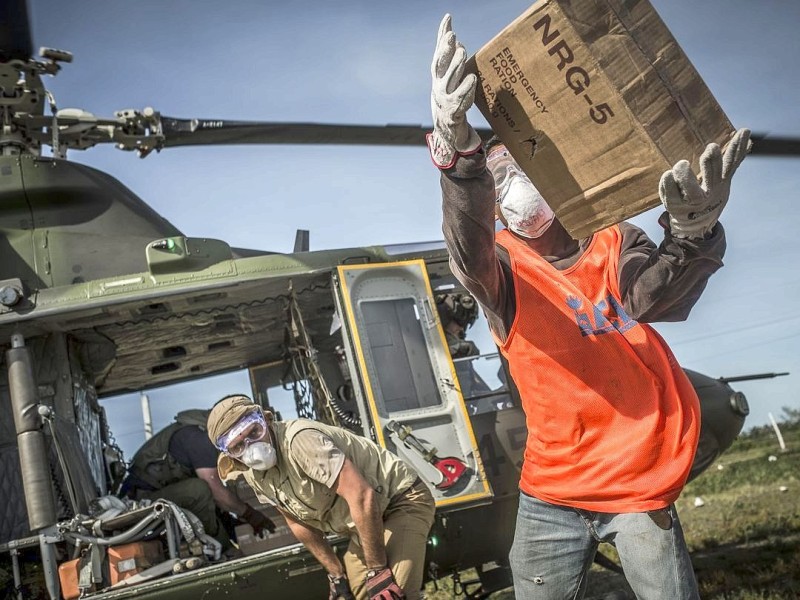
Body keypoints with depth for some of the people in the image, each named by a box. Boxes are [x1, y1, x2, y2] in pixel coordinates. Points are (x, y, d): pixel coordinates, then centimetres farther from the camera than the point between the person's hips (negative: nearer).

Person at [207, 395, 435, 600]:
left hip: (403, 501, -9)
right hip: (367, 524, 9)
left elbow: (361, 496, -33)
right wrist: (335, 573, 10)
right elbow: (299, 521, 12)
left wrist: (377, 570, -27)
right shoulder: (253, 476, -1)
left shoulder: (298, 439, -29)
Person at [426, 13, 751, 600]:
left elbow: (653, 296, -18)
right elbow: (469, 249, -25)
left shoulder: (615, 242, 3)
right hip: (552, 494, 0)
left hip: (643, 487, 0)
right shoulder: (505, 267, -1)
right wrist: (456, 150, -44)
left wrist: (693, 230, -41)